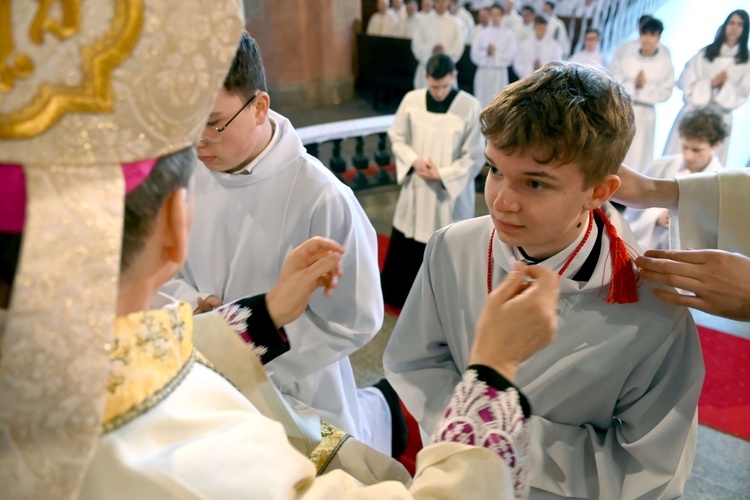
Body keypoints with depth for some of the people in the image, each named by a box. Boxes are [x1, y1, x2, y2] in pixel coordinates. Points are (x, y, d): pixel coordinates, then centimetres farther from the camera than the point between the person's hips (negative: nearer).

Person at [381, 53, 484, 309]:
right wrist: (413, 161, -11)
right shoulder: (412, 100, -5)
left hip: (452, 193, -3)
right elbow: (397, 137, 6)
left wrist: (443, 175, -18)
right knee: (406, 246, 16)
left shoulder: (470, 107, -14)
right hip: (415, 188, 3)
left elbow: (474, 157, -10)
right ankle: (400, 296, 38)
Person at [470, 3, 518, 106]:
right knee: (481, 102, 3)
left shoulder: (508, 34, 2)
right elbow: (474, 54, 3)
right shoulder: (482, 34, 8)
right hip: (483, 72, 2)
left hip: (499, 73, -2)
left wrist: (495, 53, -7)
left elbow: (510, 56, -3)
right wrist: (486, 53, -12)